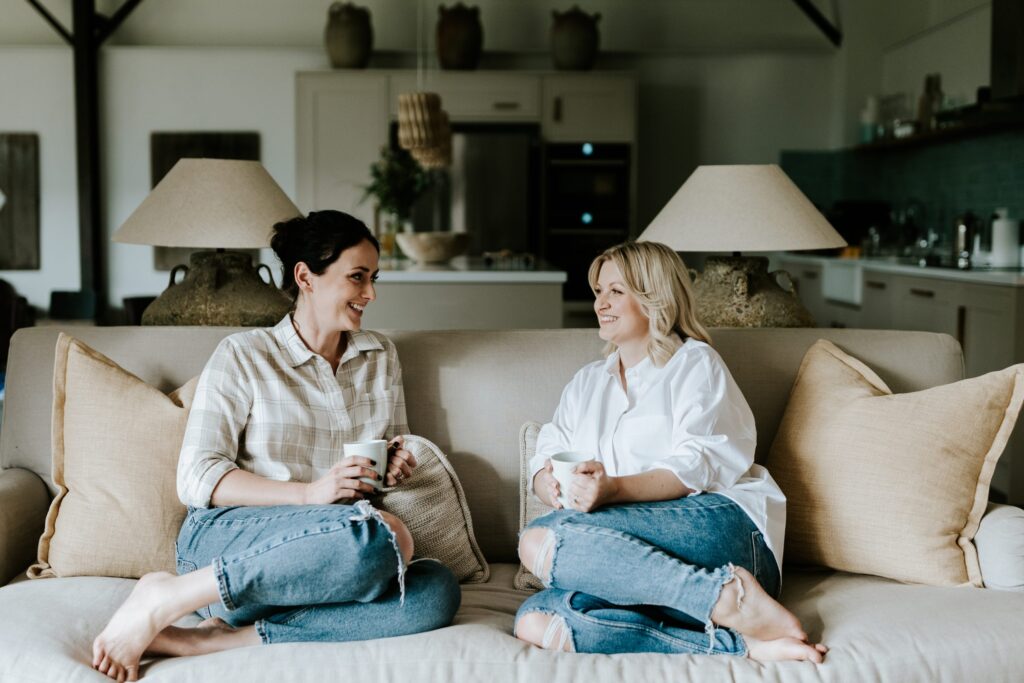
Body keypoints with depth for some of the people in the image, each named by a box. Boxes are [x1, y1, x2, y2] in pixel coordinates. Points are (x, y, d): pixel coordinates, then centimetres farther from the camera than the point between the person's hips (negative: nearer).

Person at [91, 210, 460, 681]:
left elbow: (393, 457, 27)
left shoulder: (380, 357, 17)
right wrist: (309, 493, -17)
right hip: (225, 536, -5)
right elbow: (196, 480, -5)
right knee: (380, 537, -36)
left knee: (437, 592, -27)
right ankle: (167, 599, -22)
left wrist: (395, 469, 1)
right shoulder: (243, 355, 1)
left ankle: (218, 640, -27)